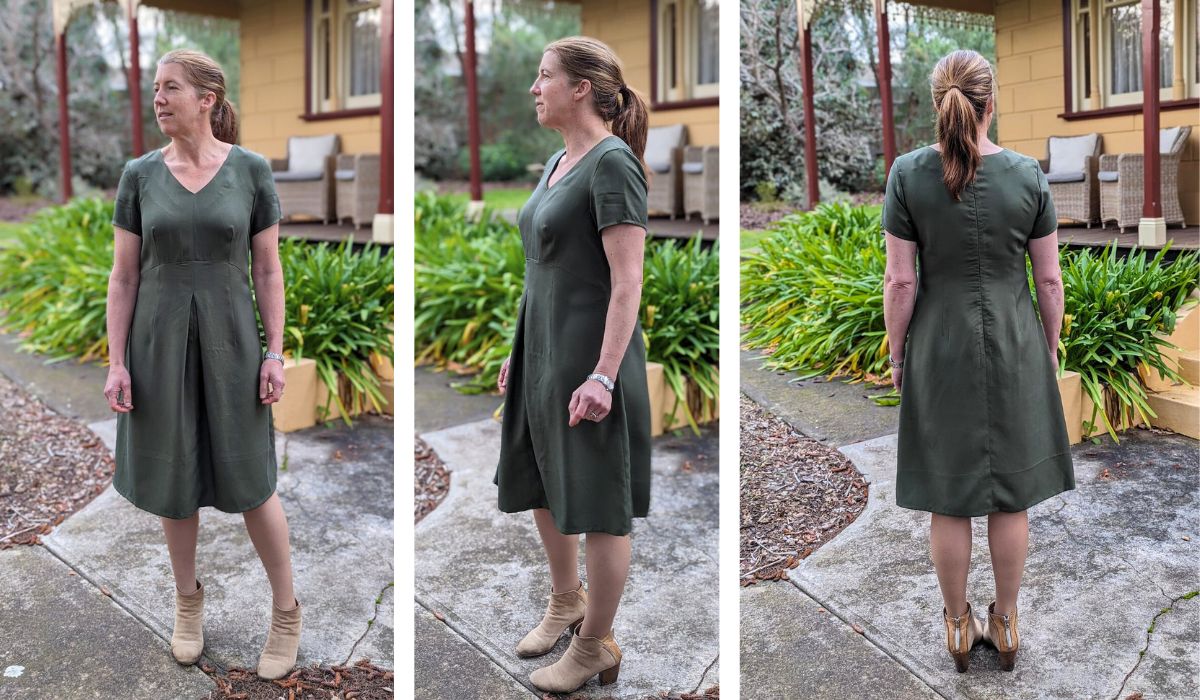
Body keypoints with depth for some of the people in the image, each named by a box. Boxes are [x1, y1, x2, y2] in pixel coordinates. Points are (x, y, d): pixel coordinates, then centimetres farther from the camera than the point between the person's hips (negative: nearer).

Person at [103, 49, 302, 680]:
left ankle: (286, 610, 19)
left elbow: (268, 269, -1)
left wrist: (275, 353, -6)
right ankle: (188, 600, 32)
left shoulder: (250, 170, -4)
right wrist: (116, 363, -4)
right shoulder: (140, 174, -1)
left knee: (248, 478, 3)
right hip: (160, 340, 2)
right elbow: (124, 277, 1)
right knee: (175, 477, 11)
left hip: (230, 338, -2)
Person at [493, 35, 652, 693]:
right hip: (543, 350, 10)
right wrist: (519, 352, 20)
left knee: (597, 505, 4)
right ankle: (566, 601, 42)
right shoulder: (559, 162, 12)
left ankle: (594, 647, 18)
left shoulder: (612, 162, -15)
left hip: (589, 357, -9)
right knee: (541, 484, 21)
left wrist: (604, 375, -25)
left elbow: (627, 280, -20)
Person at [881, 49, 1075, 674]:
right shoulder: (1027, 175, -8)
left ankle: (957, 624, 24)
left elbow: (900, 281, -10)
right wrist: (1050, 345, 13)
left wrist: (895, 351, 2)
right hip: (1014, 348, 1)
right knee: (1011, 496, 13)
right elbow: (1049, 279, -2)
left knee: (948, 499, 11)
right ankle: (1005, 622, 27)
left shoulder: (908, 173, -12)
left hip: (939, 349, -1)